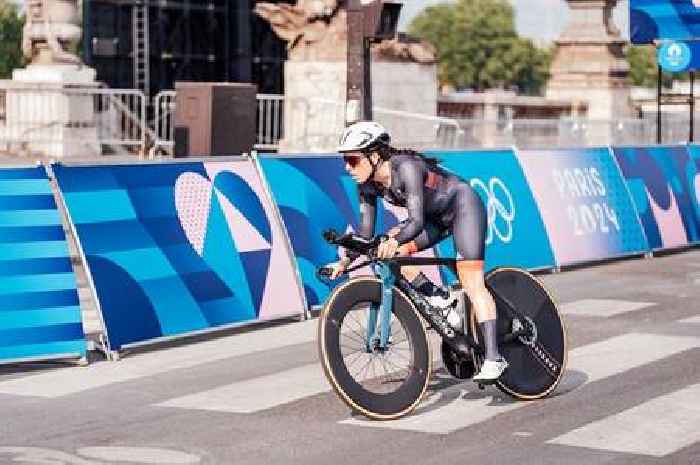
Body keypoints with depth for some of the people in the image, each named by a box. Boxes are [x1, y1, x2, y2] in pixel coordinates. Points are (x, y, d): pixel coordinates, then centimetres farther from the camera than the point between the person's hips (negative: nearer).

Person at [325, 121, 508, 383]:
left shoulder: (406, 167, -32)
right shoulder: (368, 185, -10)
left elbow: (417, 221, -41)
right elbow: (366, 232, -4)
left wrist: (395, 240, -57)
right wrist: (346, 261, -15)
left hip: (463, 205, -8)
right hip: (436, 216, 8)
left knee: (472, 283, -17)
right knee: (393, 253, -13)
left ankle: (493, 358, -17)